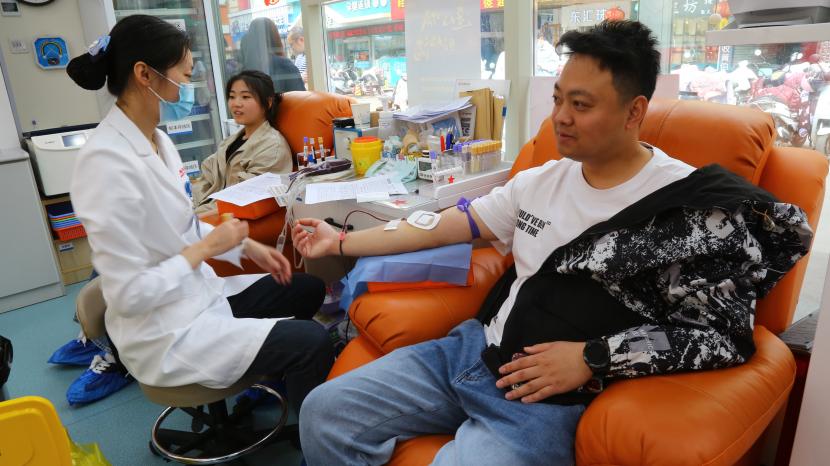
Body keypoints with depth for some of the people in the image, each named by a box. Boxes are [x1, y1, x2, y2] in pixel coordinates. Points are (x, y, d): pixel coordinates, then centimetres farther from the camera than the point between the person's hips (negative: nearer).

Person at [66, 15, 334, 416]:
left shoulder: (157, 140, 3)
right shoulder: (108, 162, -26)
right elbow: (128, 295, -26)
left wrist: (247, 246, 4)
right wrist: (207, 248, -18)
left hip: (198, 295, 9)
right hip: (164, 331, -9)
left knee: (308, 289, 16)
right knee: (311, 342, -16)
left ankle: (277, 376, 36)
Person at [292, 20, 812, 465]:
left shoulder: (690, 204, -9)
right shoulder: (542, 179, 8)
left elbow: (725, 334, -9)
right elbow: (450, 224, 11)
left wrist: (592, 358, -17)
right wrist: (342, 242, 11)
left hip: (551, 399, -6)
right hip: (473, 349, 7)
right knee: (324, 413, -1)